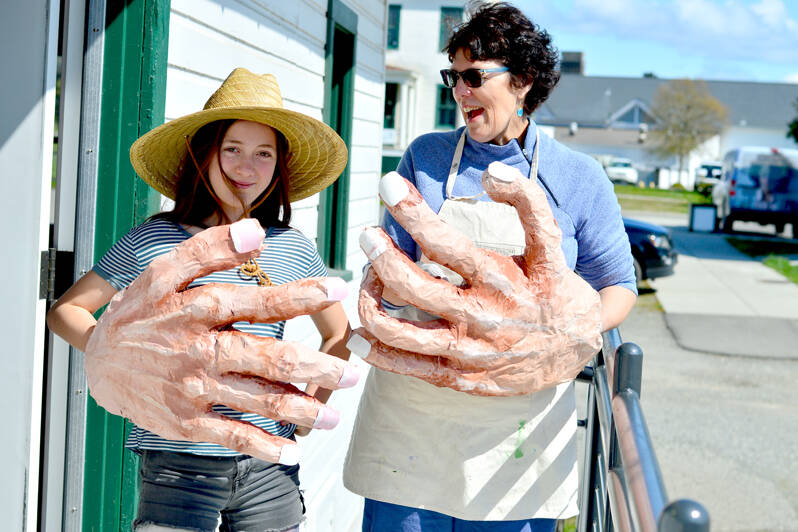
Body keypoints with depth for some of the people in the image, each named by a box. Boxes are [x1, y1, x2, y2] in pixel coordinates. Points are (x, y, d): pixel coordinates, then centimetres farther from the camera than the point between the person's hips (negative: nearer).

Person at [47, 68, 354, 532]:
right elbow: (64, 311, 6)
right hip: (178, 463, -2)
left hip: (269, 467, 3)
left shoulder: (294, 249, 6)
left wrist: (311, 408, 7)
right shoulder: (153, 241, -1)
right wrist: (124, 361, -8)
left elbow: (339, 333, 20)